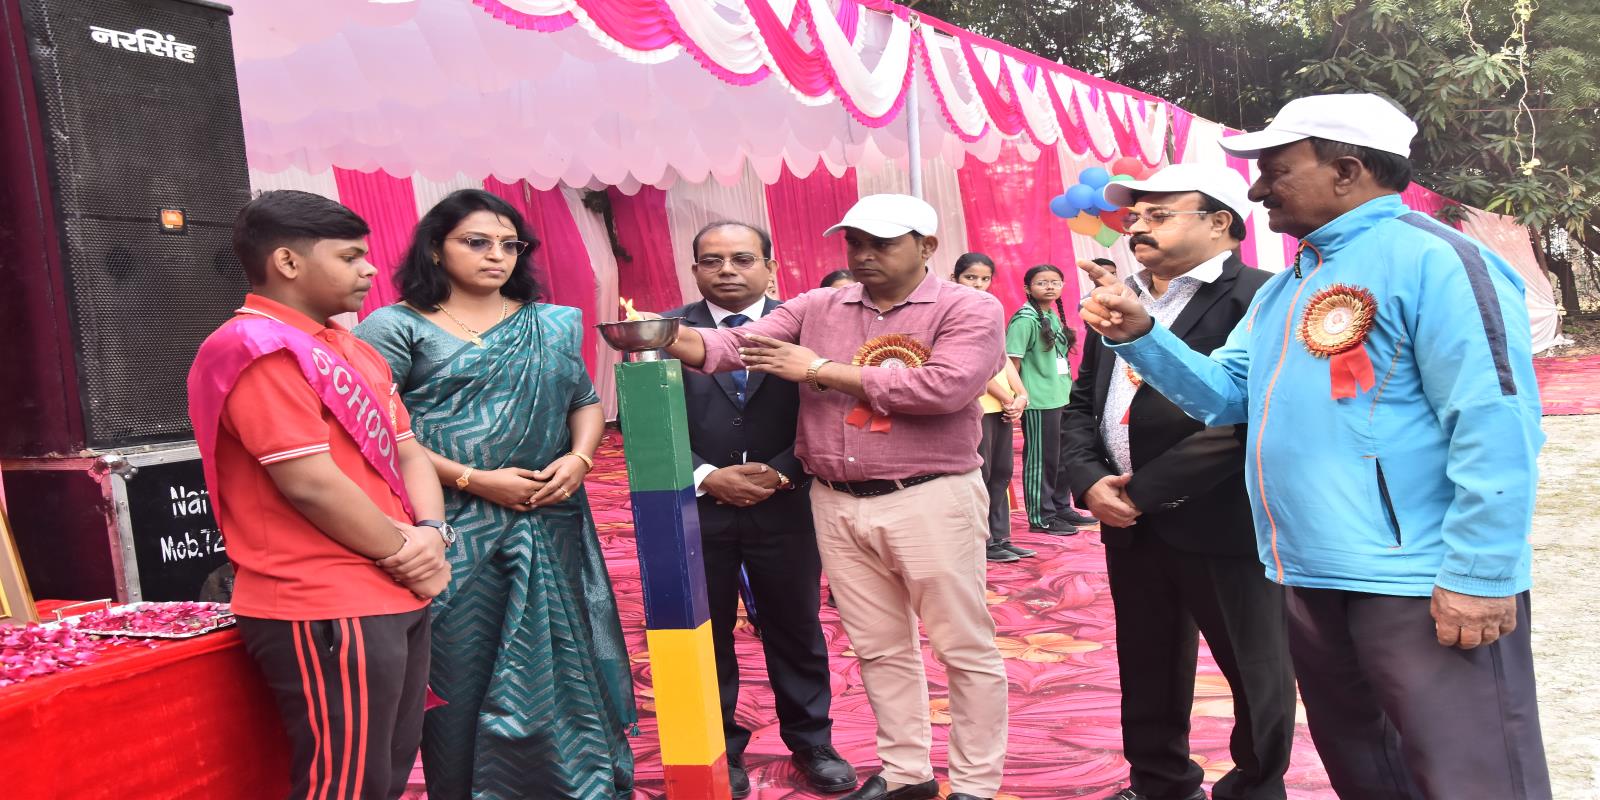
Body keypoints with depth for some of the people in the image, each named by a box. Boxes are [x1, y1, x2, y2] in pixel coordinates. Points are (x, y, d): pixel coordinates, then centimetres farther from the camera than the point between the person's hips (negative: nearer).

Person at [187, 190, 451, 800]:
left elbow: (406, 450, 14)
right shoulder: (258, 348, -14)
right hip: (327, 610, -9)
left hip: (394, 597, 10)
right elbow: (310, 483, -20)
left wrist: (431, 533, -5)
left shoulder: (352, 350, 17)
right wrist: (401, 552, -9)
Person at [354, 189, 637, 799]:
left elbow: (584, 401, 18)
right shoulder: (397, 327, -2)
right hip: (453, 533, -4)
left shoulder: (550, 324, 13)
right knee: (462, 680, 1)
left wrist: (579, 457, -3)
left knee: (559, 670, 8)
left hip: (549, 530, 4)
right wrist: (472, 479, -15)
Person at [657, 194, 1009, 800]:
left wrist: (821, 371, -15)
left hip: (929, 500, -4)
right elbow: (736, 345, -3)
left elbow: (946, 386, -22)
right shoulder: (815, 309, 7)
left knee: (965, 648, 6)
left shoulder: (969, 309, -6)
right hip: (837, 505, 5)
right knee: (879, 648, 15)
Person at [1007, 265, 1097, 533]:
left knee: (1063, 456, 15)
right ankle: (1040, 517, 8)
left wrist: (1068, 388, 16)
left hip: (1061, 398, 8)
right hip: (1039, 402, -8)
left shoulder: (1055, 317, 12)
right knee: (1041, 459, -1)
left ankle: (1061, 508, 28)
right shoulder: (1025, 319, -13)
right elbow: (1012, 360, -16)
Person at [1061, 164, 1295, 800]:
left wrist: (1145, 490, -18)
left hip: (1223, 524, -7)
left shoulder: (1260, 300, -12)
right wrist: (1089, 481, -4)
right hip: (1129, 524, 7)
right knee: (1145, 669, 18)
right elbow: (1082, 403, 14)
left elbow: (1245, 419, -22)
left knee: (1255, 674, 8)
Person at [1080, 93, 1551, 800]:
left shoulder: (1428, 258, -13)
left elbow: (1494, 423, -20)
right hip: (1312, 579, 9)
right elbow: (1221, 394, 16)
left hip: (1423, 585, -9)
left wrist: (1478, 575, -22)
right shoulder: (1286, 288, 16)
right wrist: (1140, 336, 2)